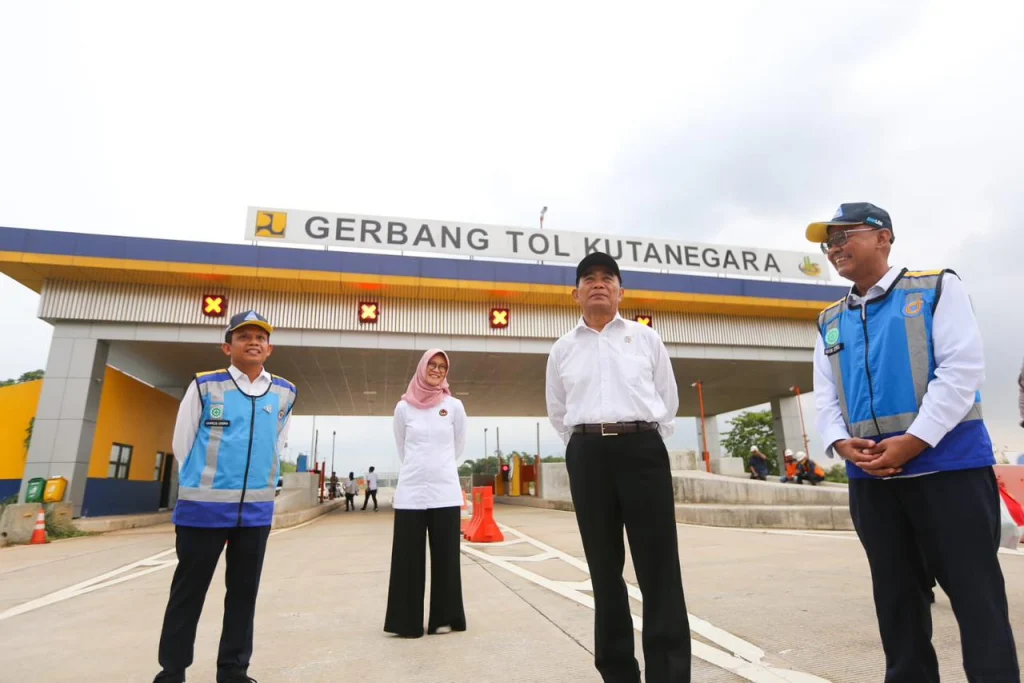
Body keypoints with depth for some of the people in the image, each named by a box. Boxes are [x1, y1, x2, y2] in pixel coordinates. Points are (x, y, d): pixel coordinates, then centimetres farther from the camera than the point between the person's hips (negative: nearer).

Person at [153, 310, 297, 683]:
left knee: (244, 592, 13)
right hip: (203, 506, -3)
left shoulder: (284, 393, 3)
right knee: (188, 591, 9)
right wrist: (201, 485, 8)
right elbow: (182, 442, 3)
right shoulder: (205, 385, -5)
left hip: (257, 510, 3)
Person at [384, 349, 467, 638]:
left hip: (446, 492, 0)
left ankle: (443, 618, 20)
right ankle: (407, 621, 17)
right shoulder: (403, 407, 3)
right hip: (410, 492, 0)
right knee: (407, 559, 4)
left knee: (445, 558, 6)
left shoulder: (454, 406, 2)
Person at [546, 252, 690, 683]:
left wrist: (643, 443, 9)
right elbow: (558, 413, 18)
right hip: (587, 457, 2)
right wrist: (585, 450, 11)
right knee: (604, 568, 8)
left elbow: (668, 400, 13)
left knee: (658, 567, -3)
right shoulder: (562, 350, 12)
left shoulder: (646, 338, 10)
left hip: (642, 449, -1)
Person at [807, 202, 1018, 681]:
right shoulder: (829, 322, 14)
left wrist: (913, 441, -18)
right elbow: (825, 397, 10)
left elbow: (961, 369, -10)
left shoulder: (936, 288, 2)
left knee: (975, 592, 2)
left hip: (947, 464, -4)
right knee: (895, 596, 14)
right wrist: (842, 444, -9)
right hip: (870, 477, 5)